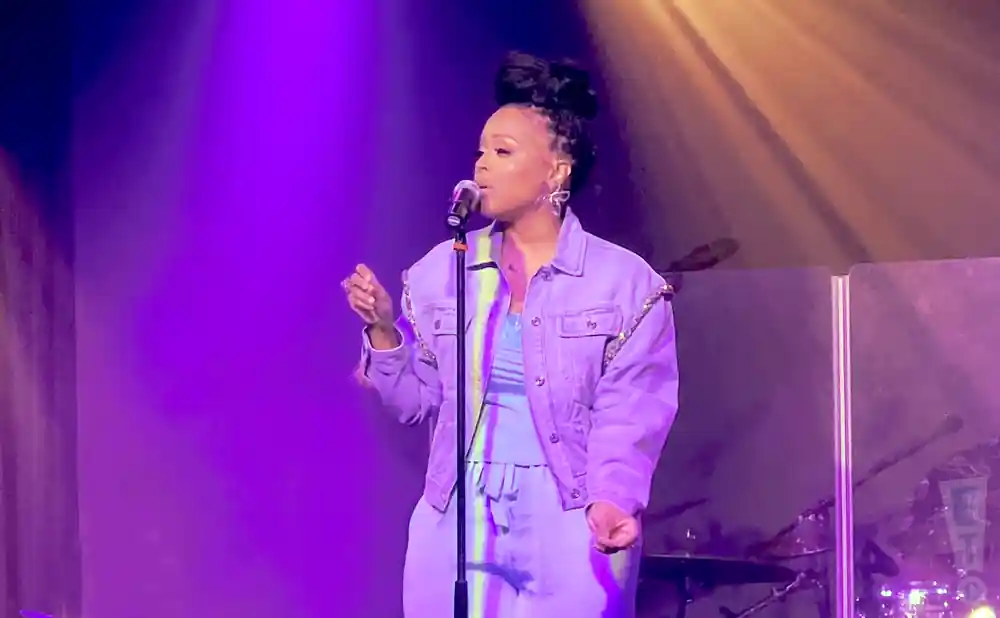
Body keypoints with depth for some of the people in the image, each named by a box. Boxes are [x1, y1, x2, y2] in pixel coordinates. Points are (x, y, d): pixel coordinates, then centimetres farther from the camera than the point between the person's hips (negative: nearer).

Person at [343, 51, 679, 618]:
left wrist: (611, 500, -23)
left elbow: (630, 414, -8)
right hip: (456, 521, 3)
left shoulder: (625, 281, -2)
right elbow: (419, 400, 10)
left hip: (570, 528, -3)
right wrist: (383, 331, -5)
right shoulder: (443, 269, 7)